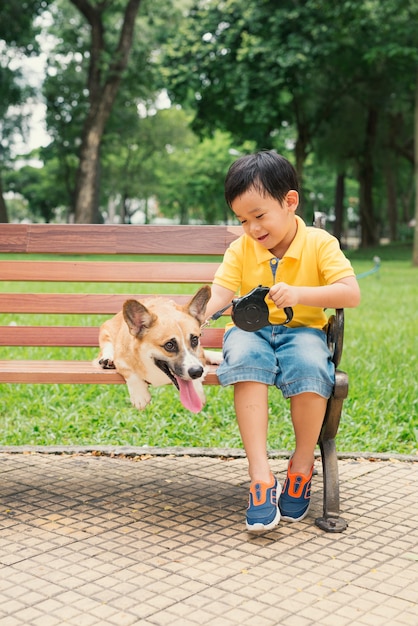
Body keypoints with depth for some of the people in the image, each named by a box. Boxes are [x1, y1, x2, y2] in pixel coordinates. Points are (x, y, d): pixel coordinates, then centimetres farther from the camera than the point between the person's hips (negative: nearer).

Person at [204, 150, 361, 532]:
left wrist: (299, 294, -31)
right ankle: (261, 477, -35)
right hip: (251, 330, 2)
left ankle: (302, 466, -12)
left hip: (301, 330, -1)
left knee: (311, 367, -36)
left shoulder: (319, 243, -4)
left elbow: (351, 294, -15)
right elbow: (219, 293, -8)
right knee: (244, 358, -35)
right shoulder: (241, 249, 4)